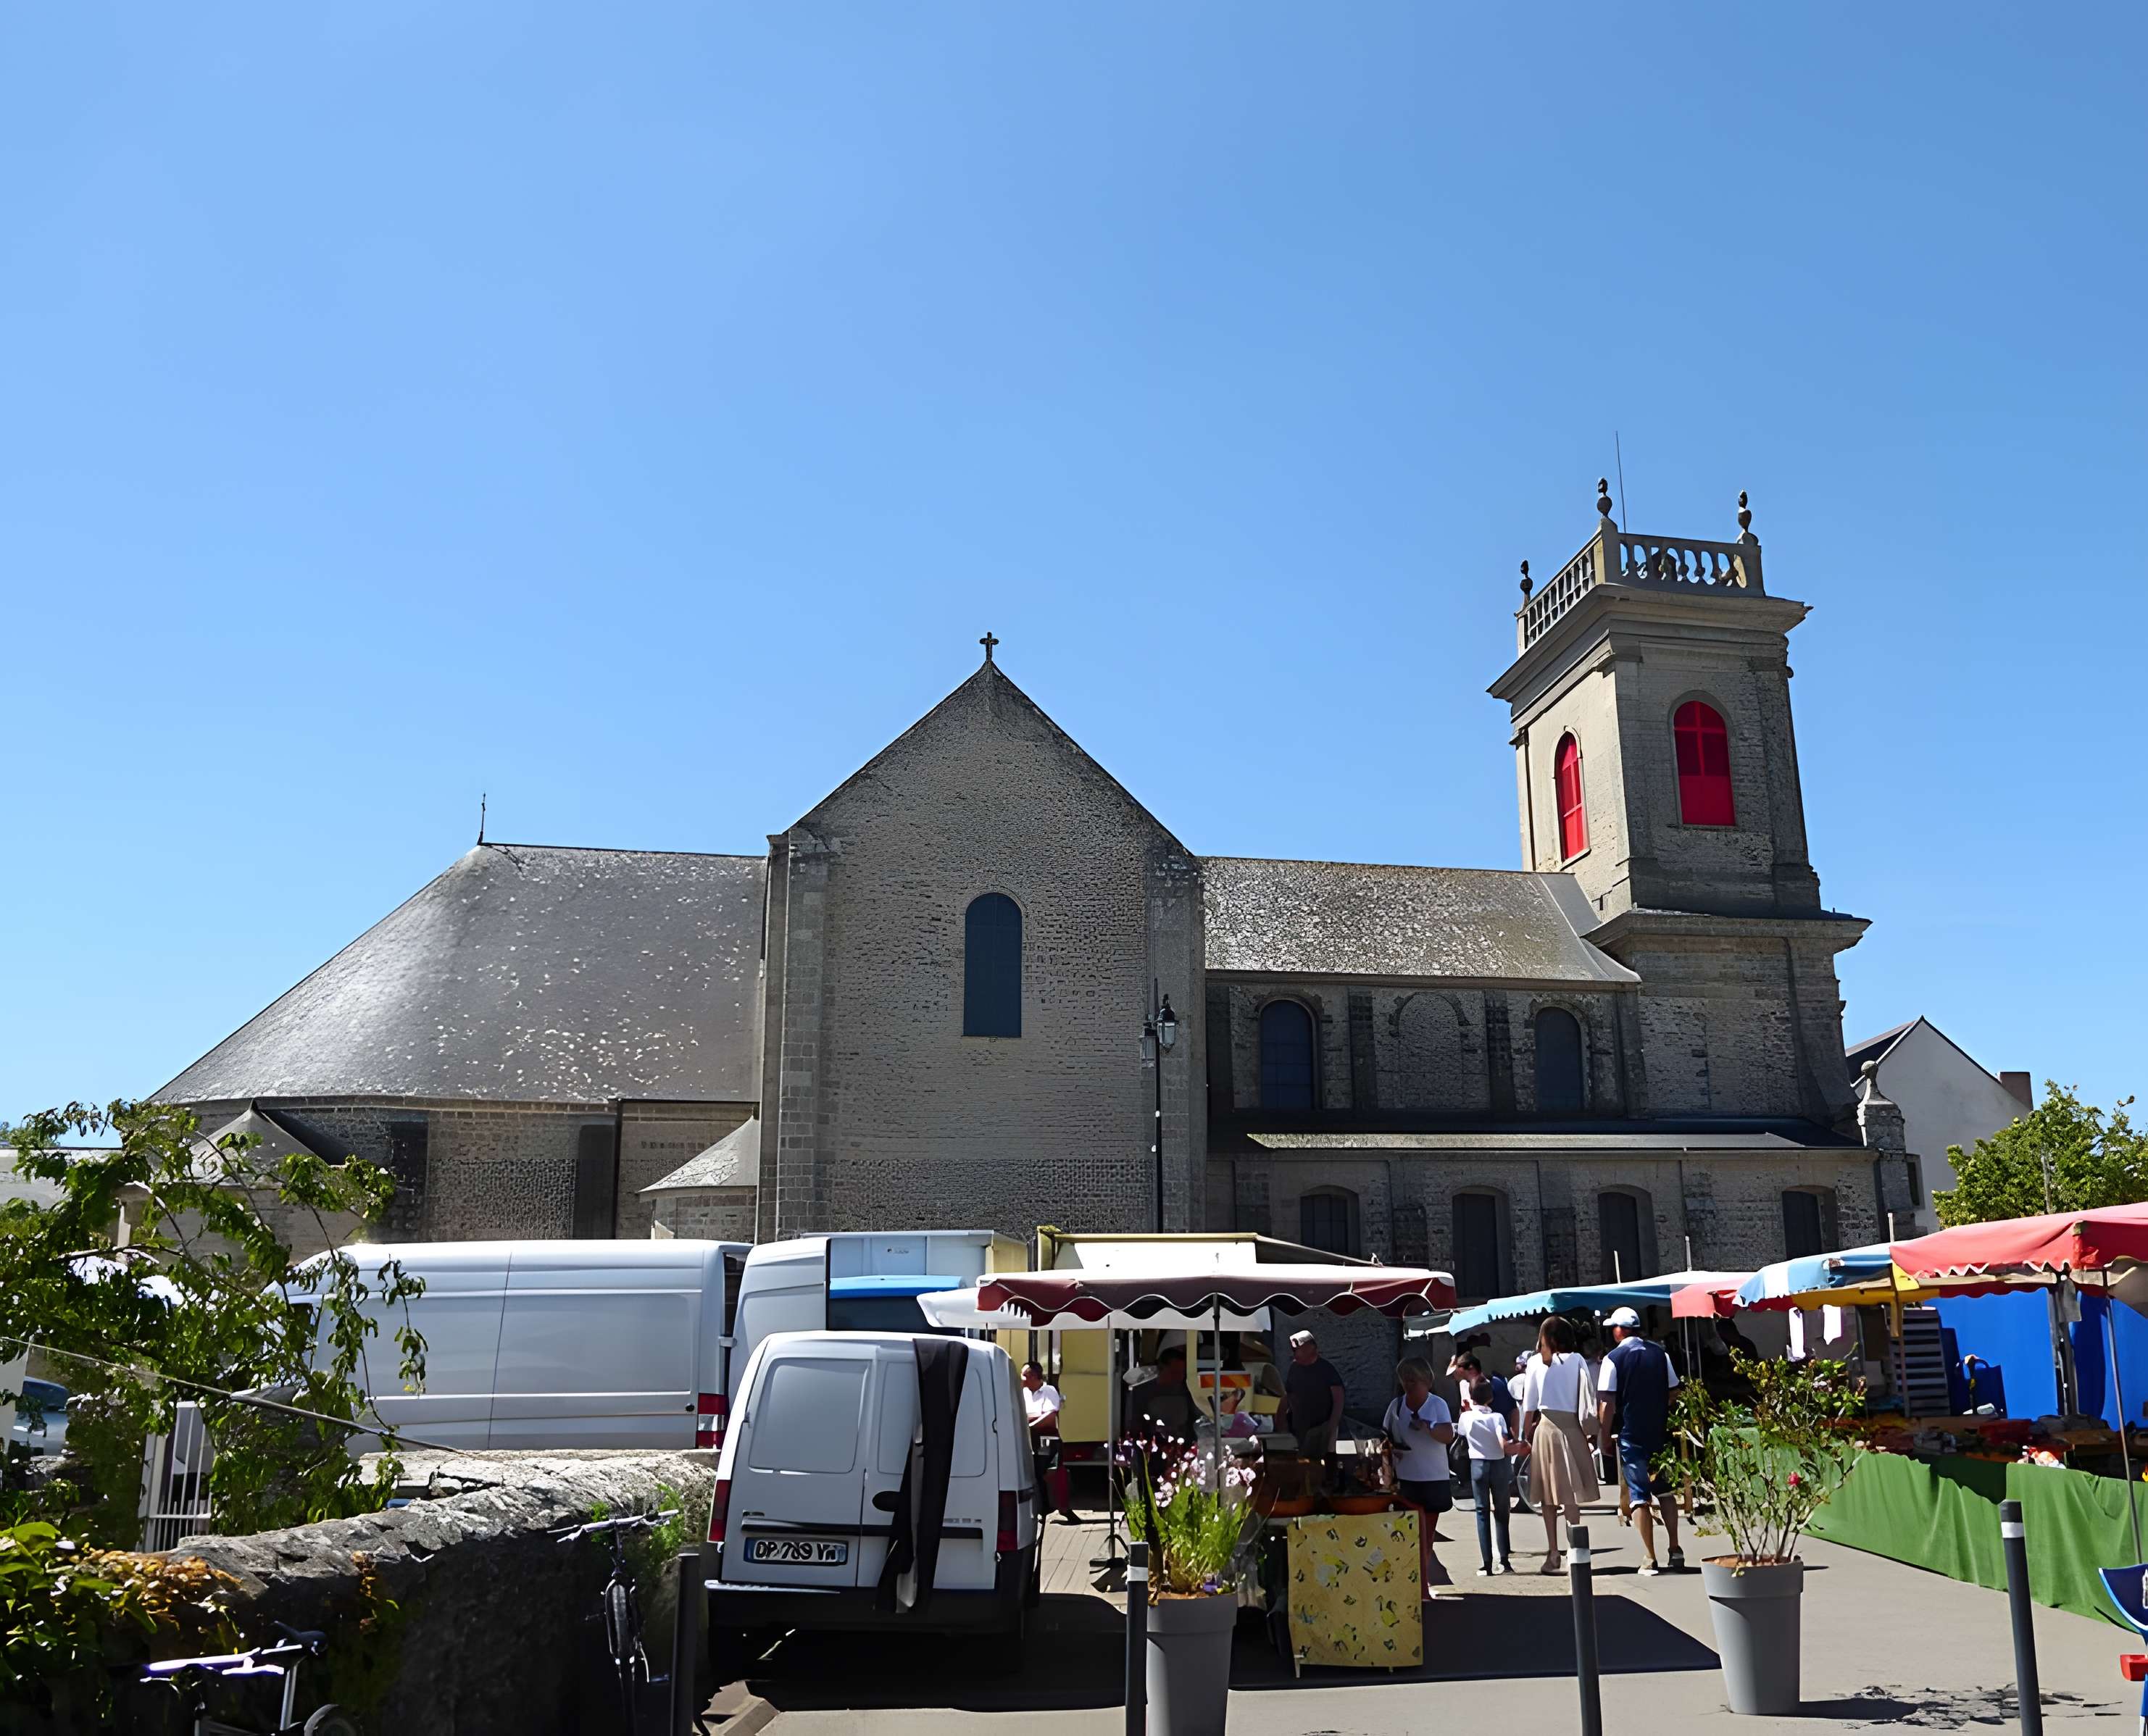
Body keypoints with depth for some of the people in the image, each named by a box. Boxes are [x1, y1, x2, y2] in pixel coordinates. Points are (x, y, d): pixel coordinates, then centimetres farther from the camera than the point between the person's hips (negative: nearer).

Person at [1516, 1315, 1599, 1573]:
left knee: (1548, 1494, 7)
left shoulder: (1537, 1363, 1)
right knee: (1571, 1493, 4)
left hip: (1545, 1427, 0)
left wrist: (1527, 1435, 11)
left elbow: (1528, 1405, 2)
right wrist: (1588, 1430, 4)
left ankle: (1553, 1554, 8)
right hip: (1571, 1427, 0)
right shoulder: (1577, 1360, 1)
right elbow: (1587, 1398, -3)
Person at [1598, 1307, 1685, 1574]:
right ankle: (1675, 1551, 17)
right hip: (1660, 1432, 4)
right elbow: (1673, 1392, 7)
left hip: (1631, 1434, -4)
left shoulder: (1613, 1358, -9)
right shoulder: (1660, 1353, 4)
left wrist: (1605, 1436, -5)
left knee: (1640, 1496, 0)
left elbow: (1607, 1403, -12)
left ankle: (1650, 1560, 0)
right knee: (1665, 1492, 17)